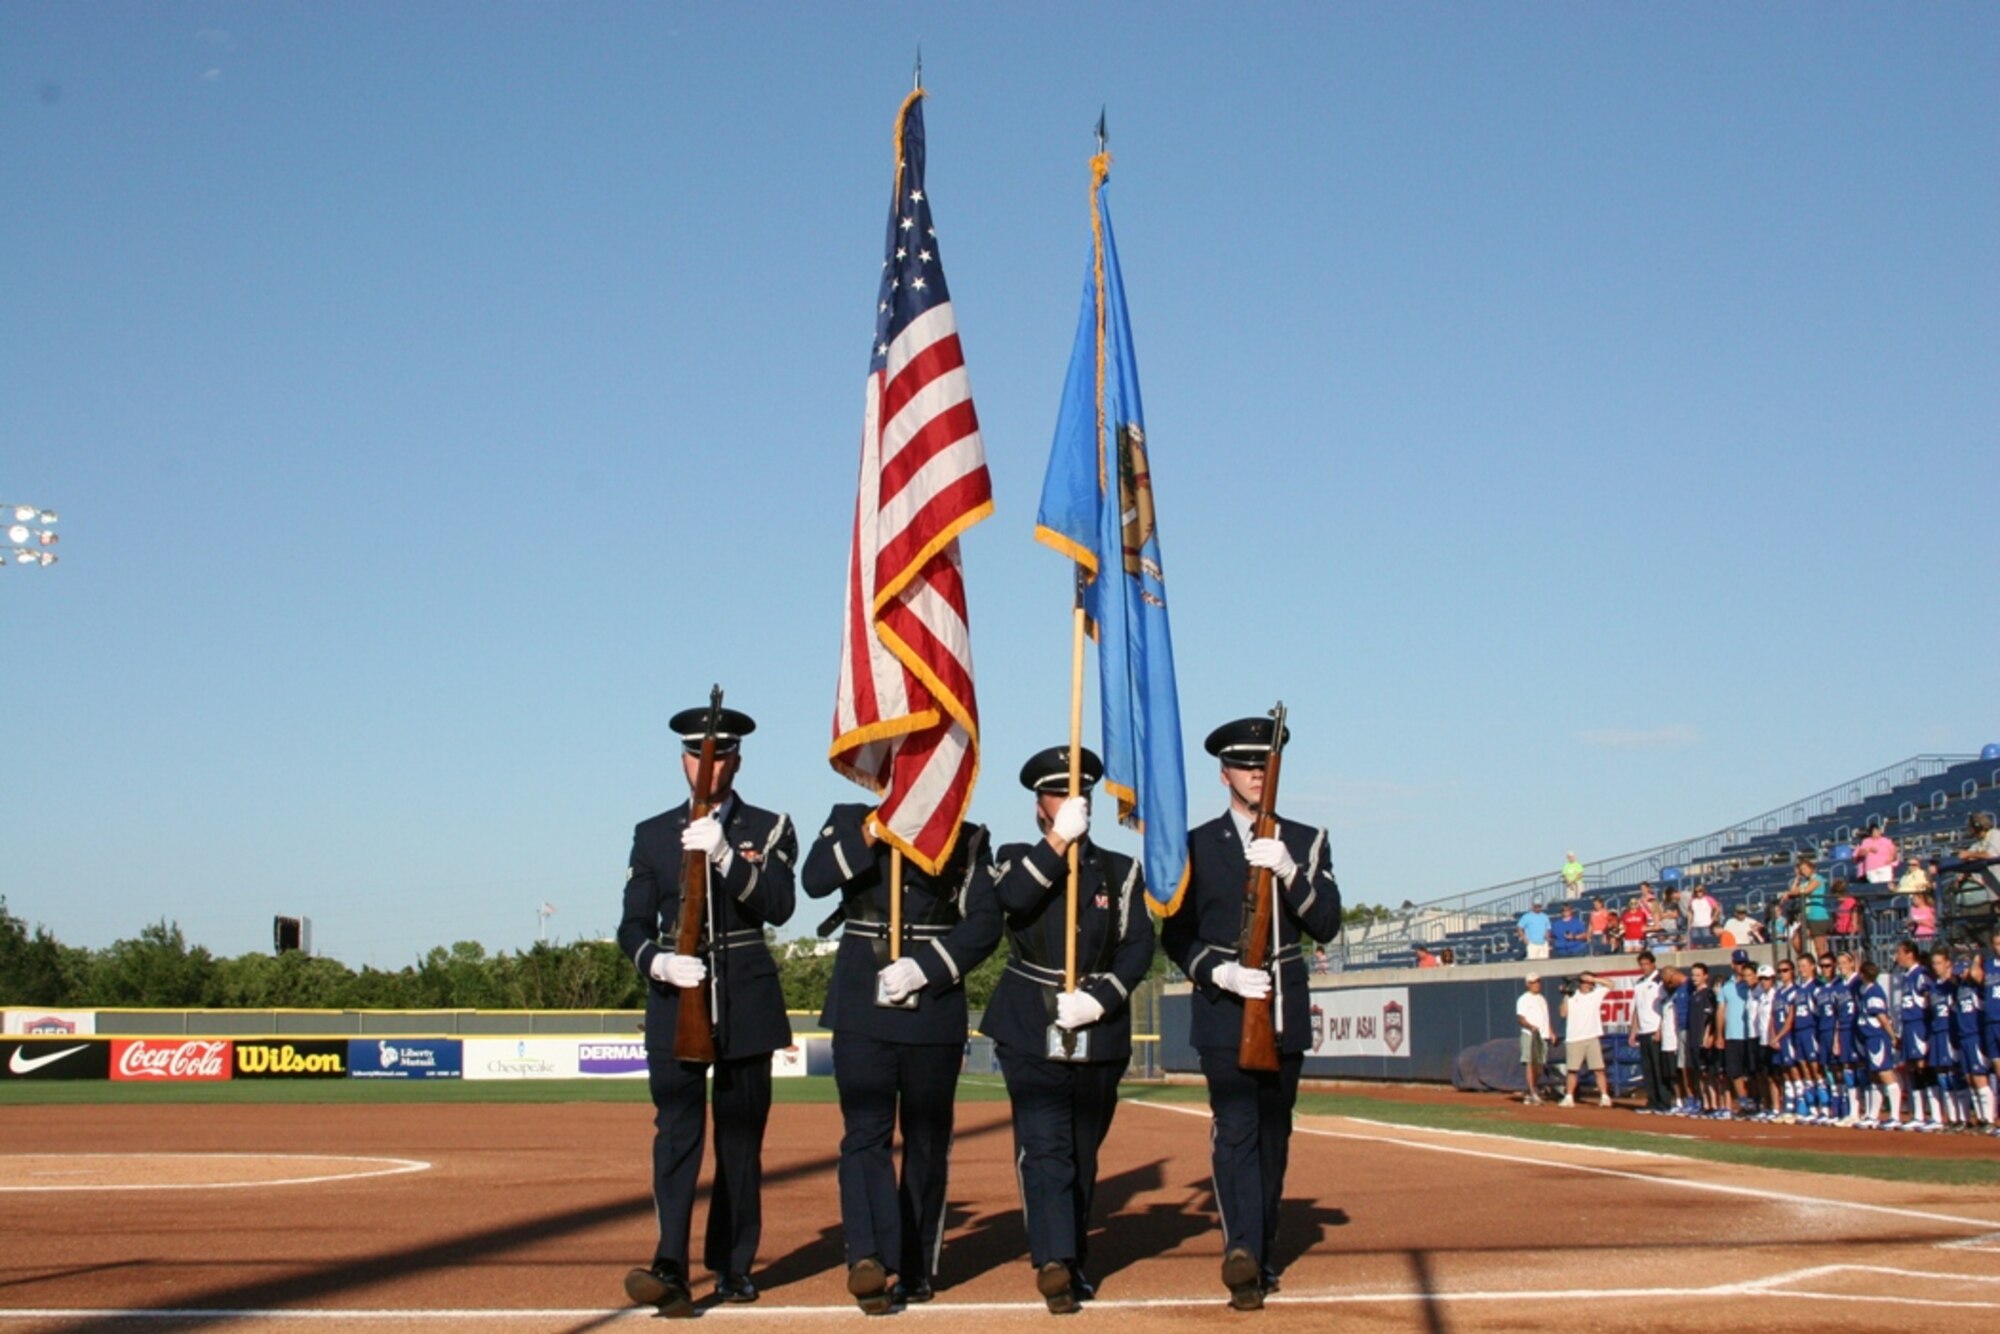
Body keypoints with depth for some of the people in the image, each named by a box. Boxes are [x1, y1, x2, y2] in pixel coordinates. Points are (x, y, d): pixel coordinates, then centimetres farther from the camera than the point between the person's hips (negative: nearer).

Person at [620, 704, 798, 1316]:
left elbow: (778, 907, -11)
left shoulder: (770, 828, 6)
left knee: (741, 1137, 5)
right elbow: (633, 927, 5)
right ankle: (671, 1268, -21)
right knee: (677, 1132, -13)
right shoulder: (652, 834, 10)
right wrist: (660, 962, -17)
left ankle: (733, 1266, 16)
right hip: (676, 998, 0)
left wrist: (725, 856, -24)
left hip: (747, 1002, 0)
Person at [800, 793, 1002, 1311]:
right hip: (862, 1010, 0)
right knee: (866, 1132, -6)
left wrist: (925, 968, -15)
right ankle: (869, 1259, -10)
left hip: (935, 1010, 1)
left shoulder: (967, 839, 9)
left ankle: (917, 1268, 2)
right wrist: (874, 829, -17)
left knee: (928, 1141, 1)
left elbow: (985, 922, -5)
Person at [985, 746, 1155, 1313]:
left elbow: (1138, 946, 0)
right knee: (1043, 1147, -14)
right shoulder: (1016, 859, 9)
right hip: (1031, 1032, -2)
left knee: (1083, 1155, 10)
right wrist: (1059, 840, -18)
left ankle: (1074, 1260, 22)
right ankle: (1054, 1262, -21)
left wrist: (1098, 999, -14)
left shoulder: (1121, 871, 12)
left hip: (1099, 1035, 2)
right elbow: (1013, 899, -15)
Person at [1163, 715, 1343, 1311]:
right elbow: (1177, 936, 2)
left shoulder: (1306, 842, 9)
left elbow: (1326, 924, -2)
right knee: (1236, 1132, -16)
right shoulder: (1196, 845, 4)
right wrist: (1220, 971, -16)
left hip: (1285, 1013, 3)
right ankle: (1242, 1253, -27)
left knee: (1273, 1137, 10)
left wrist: (1290, 871, -18)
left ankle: (1263, 1256, 21)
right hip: (1224, 1012, -3)